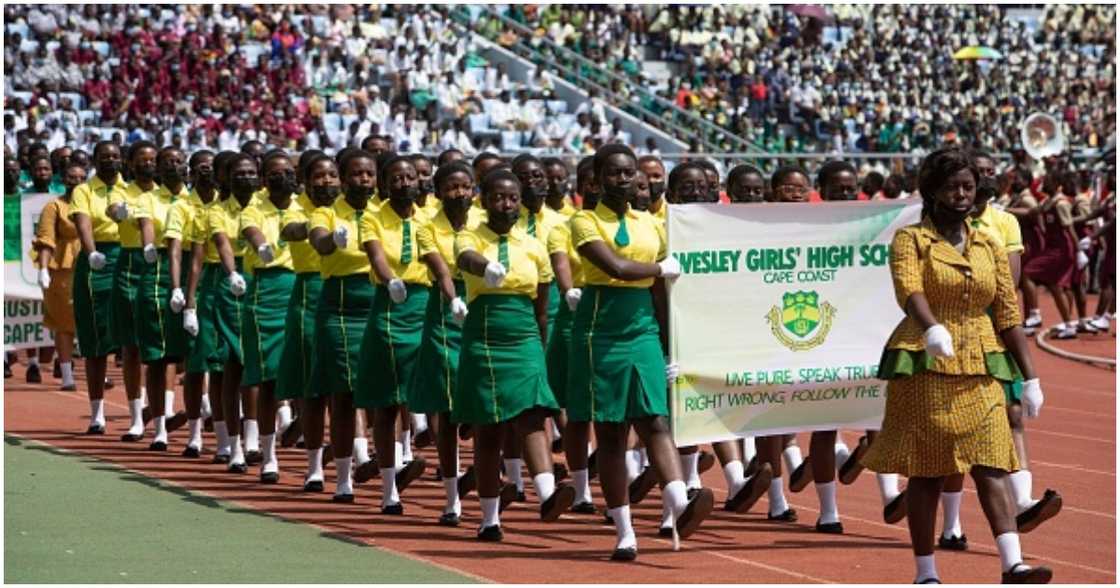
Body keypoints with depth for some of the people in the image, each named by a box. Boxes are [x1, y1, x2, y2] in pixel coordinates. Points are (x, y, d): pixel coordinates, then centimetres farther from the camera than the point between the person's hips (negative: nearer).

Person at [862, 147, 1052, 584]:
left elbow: (1008, 313, 11)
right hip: (924, 364, -3)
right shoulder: (910, 239, -2)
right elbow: (908, 289, -21)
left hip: (979, 368, 3)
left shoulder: (989, 247, 11)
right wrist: (932, 328, -41)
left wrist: (1030, 377, 6)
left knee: (991, 466, -7)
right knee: (926, 472, 1)